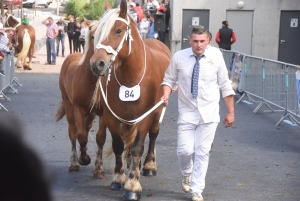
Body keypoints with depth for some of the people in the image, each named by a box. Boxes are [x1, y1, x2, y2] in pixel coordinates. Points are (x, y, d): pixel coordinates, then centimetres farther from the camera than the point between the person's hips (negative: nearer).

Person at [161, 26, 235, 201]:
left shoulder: (216, 56, -8)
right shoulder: (179, 57, -7)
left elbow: (225, 86, -1)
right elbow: (169, 79, 6)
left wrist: (231, 112, 2)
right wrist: (166, 94, -15)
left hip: (209, 113, 0)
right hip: (187, 113, 1)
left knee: (203, 152, 1)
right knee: (185, 150, -5)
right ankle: (187, 174, 30)